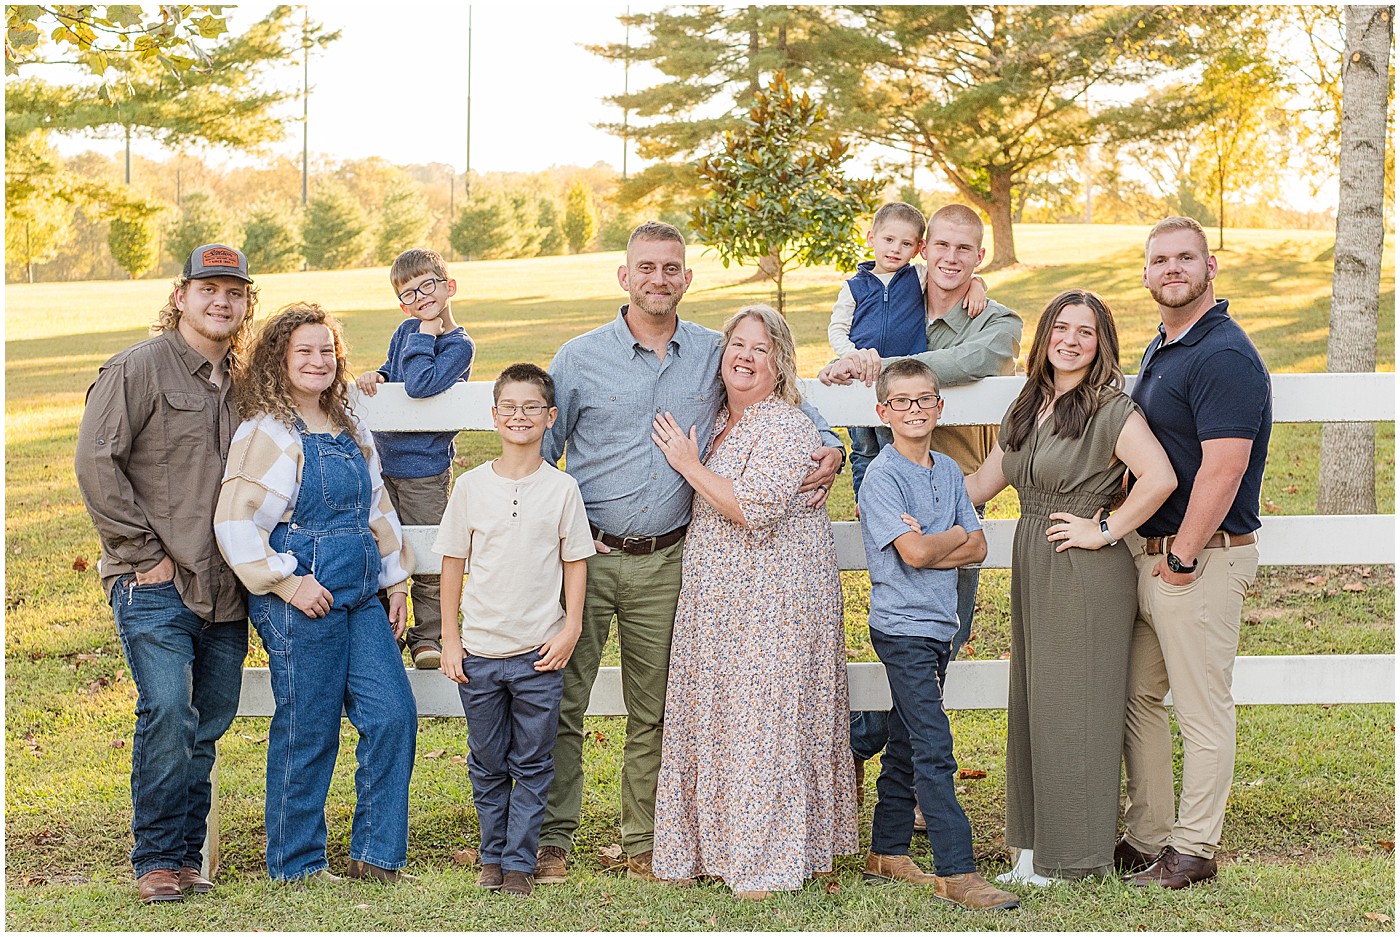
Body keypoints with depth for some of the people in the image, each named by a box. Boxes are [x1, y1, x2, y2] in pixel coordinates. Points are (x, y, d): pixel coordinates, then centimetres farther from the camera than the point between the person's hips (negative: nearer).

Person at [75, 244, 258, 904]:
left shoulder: (240, 383, 16)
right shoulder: (138, 368, -4)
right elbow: (96, 463, -10)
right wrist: (146, 552, -10)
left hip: (225, 592, 6)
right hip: (155, 584, -6)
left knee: (206, 727, 7)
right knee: (167, 714, -15)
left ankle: (187, 857, 17)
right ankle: (158, 861, -3)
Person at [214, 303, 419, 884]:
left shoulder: (351, 432, 16)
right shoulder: (266, 433, -7)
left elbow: (379, 510, 23)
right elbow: (235, 524, -14)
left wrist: (397, 582, 18)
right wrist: (289, 583, -16)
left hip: (361, 599, 7)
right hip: (300, 602, -7)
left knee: (394, 716, 1)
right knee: (307, 733, 1)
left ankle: (375, 855, 13)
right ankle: (297, 866, 16)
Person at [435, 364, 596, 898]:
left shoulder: (562, 489, -1)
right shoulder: (471, 486, 0)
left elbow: (575, 562, 3)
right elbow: (453, 563, 4)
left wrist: (570, 629, -4)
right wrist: (449, 638, 2)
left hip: (540, 652, -1)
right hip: (480, 650, 1)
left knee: (533, 764, 6)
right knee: (488, 764, 11)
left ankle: (520, 860, 16)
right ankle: (492, 855, 26)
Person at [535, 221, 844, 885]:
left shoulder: (715, 354, 5)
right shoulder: (580, 358, 1)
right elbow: (540, 451, 8)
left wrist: (828, 448, 0)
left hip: (664, 561, 2)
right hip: (586, 554, -1)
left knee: (652, 714, 9)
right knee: (561, 702, -2)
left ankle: (642, 843, 21)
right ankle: (553, 841, 9)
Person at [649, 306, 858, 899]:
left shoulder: (786, 428, -12)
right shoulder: (719, 422, 15)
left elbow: (755, 511, -24)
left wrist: (688, 464, -15)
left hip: (773, 599, -8)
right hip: (717, 598, 8)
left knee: (762, 721, -5)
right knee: (711, 717, 10)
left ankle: (770, 860, 4)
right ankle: (708, 848, 20)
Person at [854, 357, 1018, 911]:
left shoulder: (948, 471, 12)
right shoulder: (882, 476, -10)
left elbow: (977, 549, 6)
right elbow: (915, 553, -19)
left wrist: (930, 545, -11)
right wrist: (954, 536, -1)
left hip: (938, 624, 7)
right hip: (902, 626, -7)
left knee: (907, 745, 14)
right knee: (933, 750, -10)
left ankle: (887, 852, 23)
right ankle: (956, 872, -10)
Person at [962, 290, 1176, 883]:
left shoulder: (1111, 408, -11)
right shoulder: (1027, 408, 12)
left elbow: (1160, 478, -24)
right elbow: (983, 484, 19)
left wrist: (1104, 531, -18)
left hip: (1088, 574, -8)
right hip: (1032, 569, 8)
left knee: (1073, 710, 0)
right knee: (1033, 706, 12)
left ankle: (1078, 855, 13)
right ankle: (1037, 845, 22)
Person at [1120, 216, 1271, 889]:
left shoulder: (1224, 355, -17)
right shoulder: (1160, 351, 14)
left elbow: (1223, 468, -23)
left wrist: (1181, 558, -19)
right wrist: (1146, 548, 16)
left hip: (1202, 558, -10)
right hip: (1149, 551, 10)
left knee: (1201, 708, 1)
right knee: (1137, 696, 15)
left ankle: (1194, 849, 12)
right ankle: (1147, 836, 25)